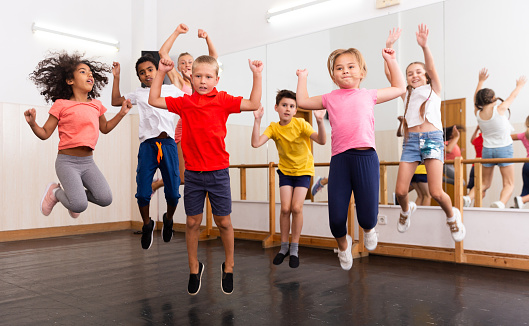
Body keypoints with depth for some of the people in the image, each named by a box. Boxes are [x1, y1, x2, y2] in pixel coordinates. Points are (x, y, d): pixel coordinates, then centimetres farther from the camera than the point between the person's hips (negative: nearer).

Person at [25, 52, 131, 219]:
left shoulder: (96, 105, 9)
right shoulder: (61, 105, -4)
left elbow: (105, 128, 25)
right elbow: (45, 134, -1)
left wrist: (121, 113, 13)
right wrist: (32, 123, -21)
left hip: (88, 162, 5)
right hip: (67, 161, -5)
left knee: (105, 199, -16)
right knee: (80, 206, -22)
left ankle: (71, 192, 14)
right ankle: (55, 192, 12)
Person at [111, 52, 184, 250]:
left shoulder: (171, 89, 16)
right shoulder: (138, 94, 18)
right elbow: (115, 101, 21)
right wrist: (116, 77, 17)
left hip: (168, 143, 0)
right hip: (147, 145, 1)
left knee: (172, 191, -2)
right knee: (143, 192, -4)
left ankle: (168, 220, 28)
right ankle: (147, 225, 21)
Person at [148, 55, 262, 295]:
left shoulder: (223, 101, -1)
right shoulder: (184, 103, 5)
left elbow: (254, 104, -7)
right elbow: (154, 100, 9)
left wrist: (257, 75, -10)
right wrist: (161, 73, 4)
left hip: (218, 172, -2)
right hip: (193, 173, 2)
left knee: (223, 221, 7)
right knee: (193, 222, 9)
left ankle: (228, 266, 27)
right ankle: (194, 268, 27)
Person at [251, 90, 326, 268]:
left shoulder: (300, 124, -17)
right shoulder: (273, 128, -10)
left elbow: (322, 140, -29)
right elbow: (255, 143, -25)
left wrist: (320, 121, -44)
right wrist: (257, 120, -31)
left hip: (303, 170, -2)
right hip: (285, 171, 2)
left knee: (296, 207, -12)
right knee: (285, 208, -8)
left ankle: (294, 248, 6)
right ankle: (284, 246, 13)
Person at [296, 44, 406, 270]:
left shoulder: (368, 95, 18)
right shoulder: (330, 99, 19)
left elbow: (399, 88, 30)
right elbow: (302, 101, 29)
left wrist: (391, 61, 28)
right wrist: (302, 78, 33)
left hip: (366, 156, -1)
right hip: (339, 158, 1)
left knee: (367, 216, -3)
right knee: (336, 219, -3)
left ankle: (368, 230, 37)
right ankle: (343, 244, 32)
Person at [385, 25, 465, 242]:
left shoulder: (434, 89, 14)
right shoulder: (406, 94, 19)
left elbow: (431, 68, -6)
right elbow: (389, 73, 9)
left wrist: (424, 46, -23)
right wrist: (389, 46, 0)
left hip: (432, 138, -3)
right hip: (410, 140, 3)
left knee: (436, 192, -13)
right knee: (400, 191, -5)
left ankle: (452, 215, 18)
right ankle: (406, 210, 29)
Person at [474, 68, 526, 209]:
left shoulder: (477, 113, -5)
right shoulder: (499, 110, -13)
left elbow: (476, 98, 15)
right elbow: (512, 96, 6)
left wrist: (480, 81, 26)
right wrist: (519, 85, 25)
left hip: (487, 149, 4)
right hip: (504, 149, -4)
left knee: (485, 183, 16)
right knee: (509, 184, 0)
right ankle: (501, 203, -27)